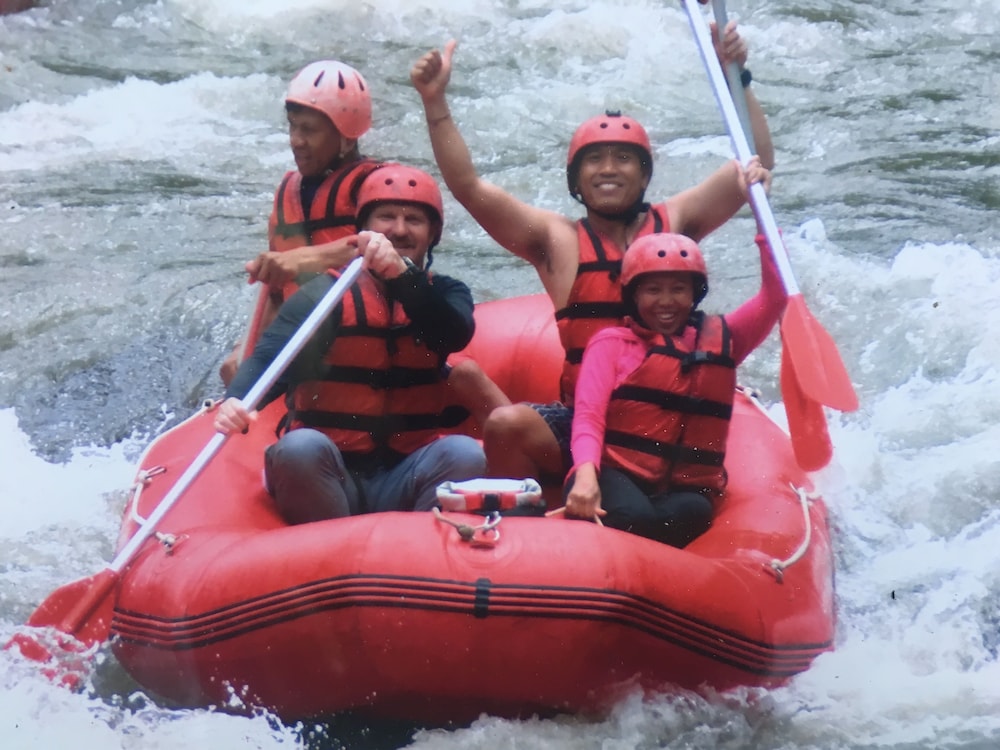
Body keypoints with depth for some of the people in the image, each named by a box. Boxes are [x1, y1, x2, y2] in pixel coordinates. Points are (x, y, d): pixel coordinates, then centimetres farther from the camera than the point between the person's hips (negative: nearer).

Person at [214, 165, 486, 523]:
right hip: (324, 475, -1)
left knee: (464, 453, -27)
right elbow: (269, 358, -15)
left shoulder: (445, 293, 10)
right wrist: (236, 401, -39)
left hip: (404, 483, 2)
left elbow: (455, 336, -15)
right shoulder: (326, 293, 2)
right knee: (300, 447, -32)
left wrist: (402, 275, -34)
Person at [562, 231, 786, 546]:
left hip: (684, 489, 3)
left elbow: (774, 297, 8)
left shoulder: (720, 339, 19)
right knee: (633, 517, -39)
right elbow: (588, 417, -5)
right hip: (615, 476, -3)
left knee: (692, 514, -36)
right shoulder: (611, 343, 9)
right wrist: (586, 475, -25)